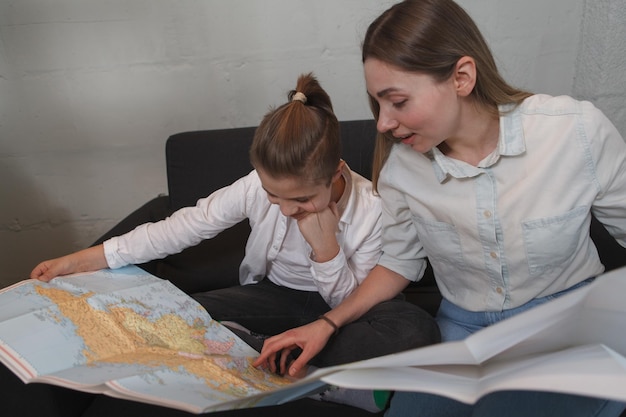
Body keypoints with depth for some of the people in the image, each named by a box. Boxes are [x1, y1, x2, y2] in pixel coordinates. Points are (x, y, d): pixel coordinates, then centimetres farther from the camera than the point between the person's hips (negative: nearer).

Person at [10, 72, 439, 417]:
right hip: (276, 293, 2)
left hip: (337, 308, -1)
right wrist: (86, 259, -17)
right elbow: (183, 226, -15)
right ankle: (329, 379, -20)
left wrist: (325, 246, -34)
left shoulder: (373, 211, -24)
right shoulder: (258, 186, -19)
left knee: (417, 330, -33)